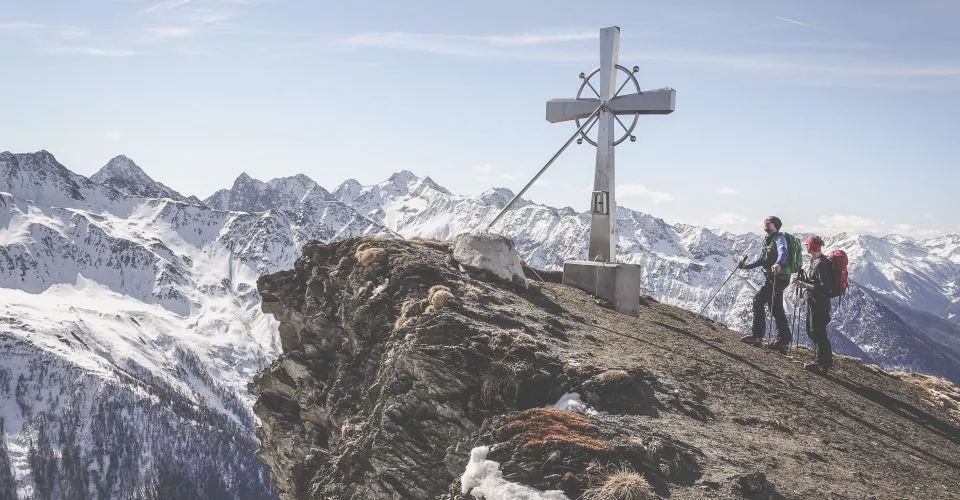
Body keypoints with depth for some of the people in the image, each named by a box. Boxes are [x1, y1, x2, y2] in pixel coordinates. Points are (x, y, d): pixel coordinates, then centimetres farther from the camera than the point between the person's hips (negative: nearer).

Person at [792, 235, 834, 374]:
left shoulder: (821, 264, -22)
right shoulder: (814, 260, 7)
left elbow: (824, 286, -25)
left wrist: (805, 285, -22)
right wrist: (802, 279, 2)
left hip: (820, 302, -10)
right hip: (813, 301, 10)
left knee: (818, 333, -3)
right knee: (811, 330, 17)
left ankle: (823, 364, 6)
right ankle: (825, 360, 28)